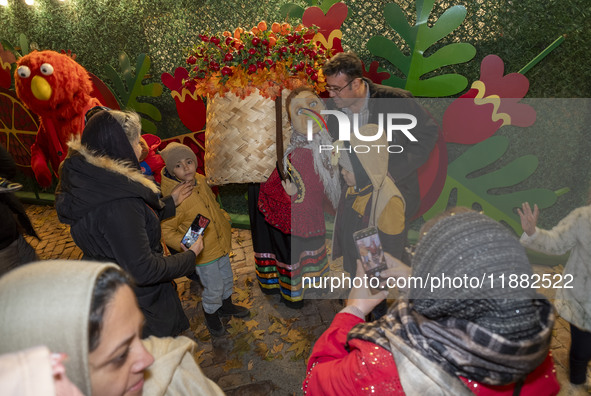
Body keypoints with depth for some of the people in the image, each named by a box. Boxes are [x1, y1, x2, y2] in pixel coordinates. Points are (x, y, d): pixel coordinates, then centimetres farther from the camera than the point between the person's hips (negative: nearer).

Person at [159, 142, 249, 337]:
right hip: (203, 253, -7)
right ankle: (211, 315, 39)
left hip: (221, 243, 7)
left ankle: (226, 306, 51)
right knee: (213, 288, 9)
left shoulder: (200, 180, -4)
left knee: (227, 278, 25)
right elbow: (166, 231, -20)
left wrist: (224, 217, 6)